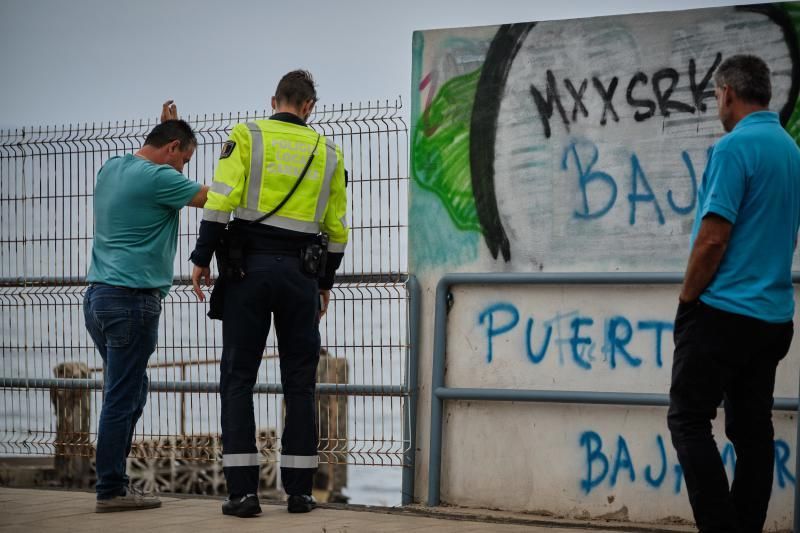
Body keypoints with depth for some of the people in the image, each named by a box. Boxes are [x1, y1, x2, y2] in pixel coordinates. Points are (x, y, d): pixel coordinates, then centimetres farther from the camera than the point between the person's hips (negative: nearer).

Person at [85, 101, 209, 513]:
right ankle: (110, 491, -1)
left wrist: (168, 125, 32)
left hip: (99, 295, 9)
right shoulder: (157, 178, -13)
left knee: (130, 391, 15)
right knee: (122, 398, -5)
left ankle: (114, 479, 16)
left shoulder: (111, 169, 14)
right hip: (132, 300, -9)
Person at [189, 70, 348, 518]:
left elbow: (221, 199, -10)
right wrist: (326, 282, 22)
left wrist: (202, 257, -3)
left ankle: (243, 490, -4)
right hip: (301, 275, 2)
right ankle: (300, 490, 8)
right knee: (300, 383, 9)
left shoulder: (247, 136, 1)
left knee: (238, 380, 2)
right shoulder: (328, 153, 10)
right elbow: (338, 228, 12)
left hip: (249, 266, -2)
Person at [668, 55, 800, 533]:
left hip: (724, 312, -8)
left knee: (689, 421, -3)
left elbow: (713, 240, -18)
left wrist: (687, 300, -6)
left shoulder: (735, 147, -14)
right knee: (752, 430, 9)